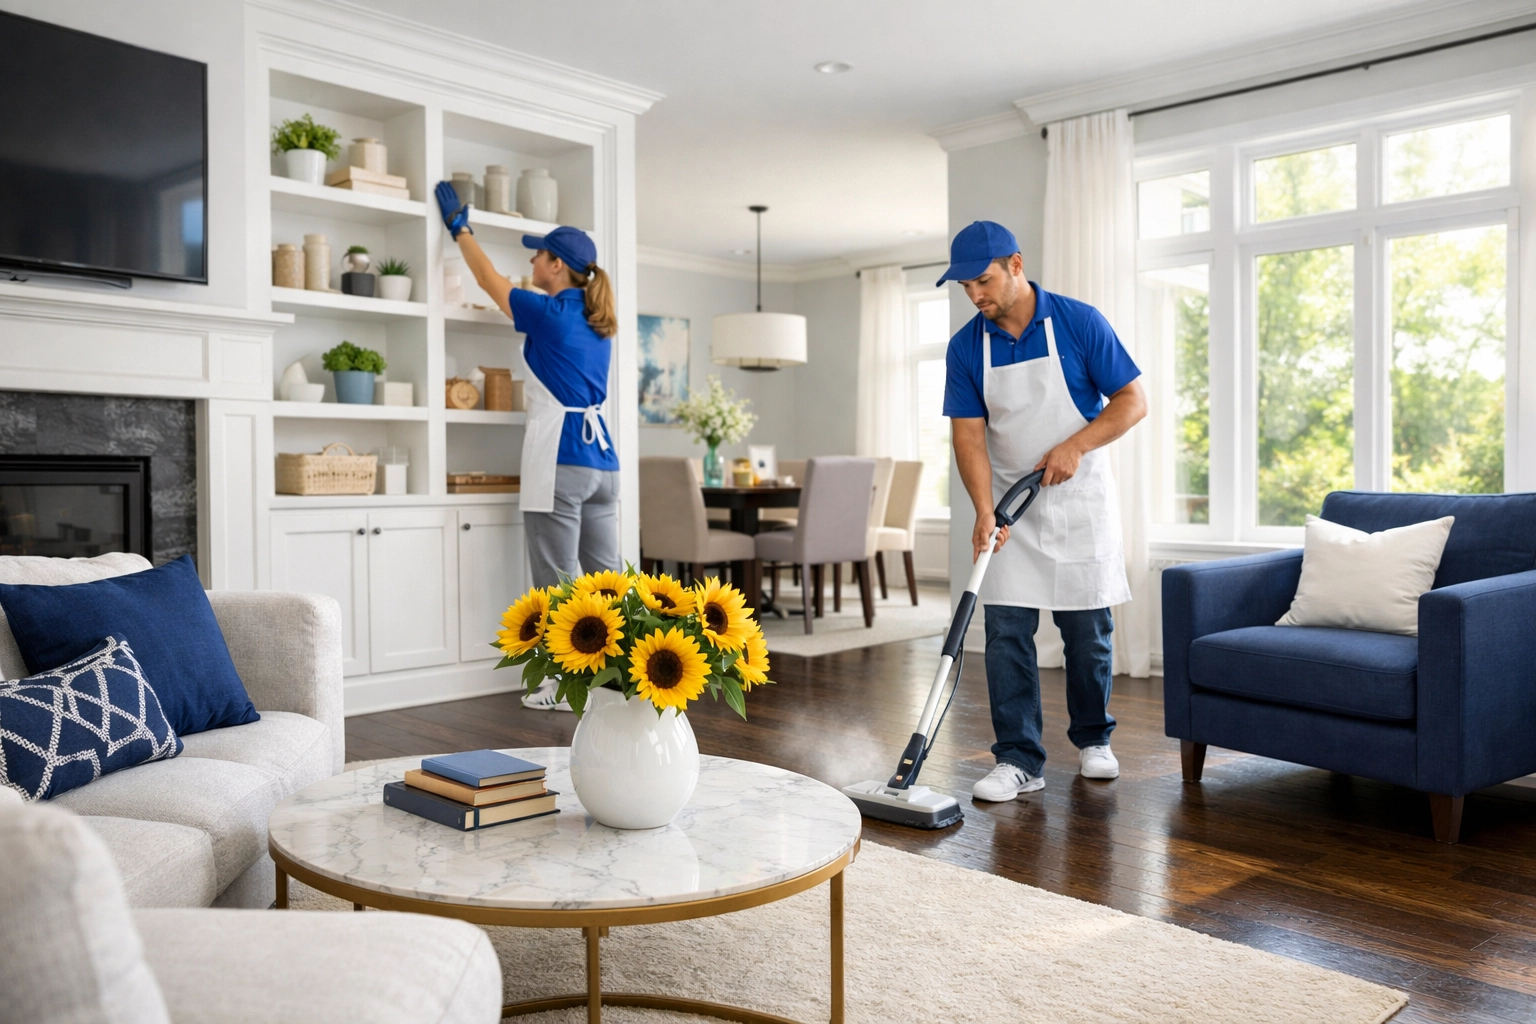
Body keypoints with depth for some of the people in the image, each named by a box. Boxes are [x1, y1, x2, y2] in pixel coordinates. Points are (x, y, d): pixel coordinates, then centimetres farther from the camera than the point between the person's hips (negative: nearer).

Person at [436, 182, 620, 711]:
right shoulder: (598, 322, 14)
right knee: (604, 575, 9)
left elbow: (492, 281, 10)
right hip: (602, 454, 8)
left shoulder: (549, 313, -5)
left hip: (560, 458, -8)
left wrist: (459, 227, 24)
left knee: (557, 580, -1)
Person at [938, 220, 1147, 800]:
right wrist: (984, 511, -20)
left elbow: (1133, 400, -7)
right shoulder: (966, 347, -4)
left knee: (1087, 629, 6)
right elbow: (968, 434, -7)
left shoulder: (1079, 322, -10)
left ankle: (1092, 738, 28)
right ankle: (1019, 759, 5)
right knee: (1006, 631, -3)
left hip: (1080, 499, -2)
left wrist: (1075, 445, -22)